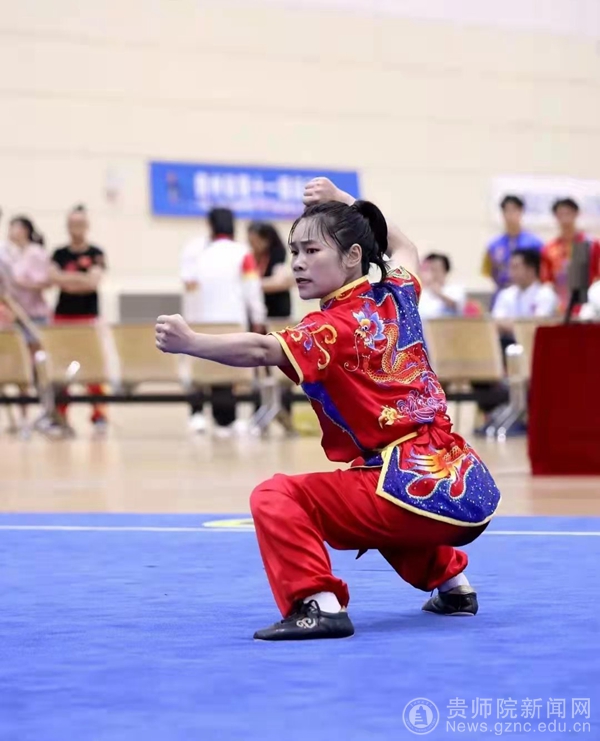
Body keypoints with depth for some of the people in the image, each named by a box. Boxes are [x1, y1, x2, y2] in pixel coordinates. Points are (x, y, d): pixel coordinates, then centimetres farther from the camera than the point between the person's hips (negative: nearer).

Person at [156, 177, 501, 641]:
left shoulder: (337, 327, -9)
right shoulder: (397, 297, 13)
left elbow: (263, 350, -25)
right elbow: (404, 248, 38)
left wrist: (190, 342, -35)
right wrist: (344, 202, 37)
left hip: (413, 490, -9)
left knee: (276, 498, -14)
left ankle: (320, 604, -25)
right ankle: (453, 583, 43)